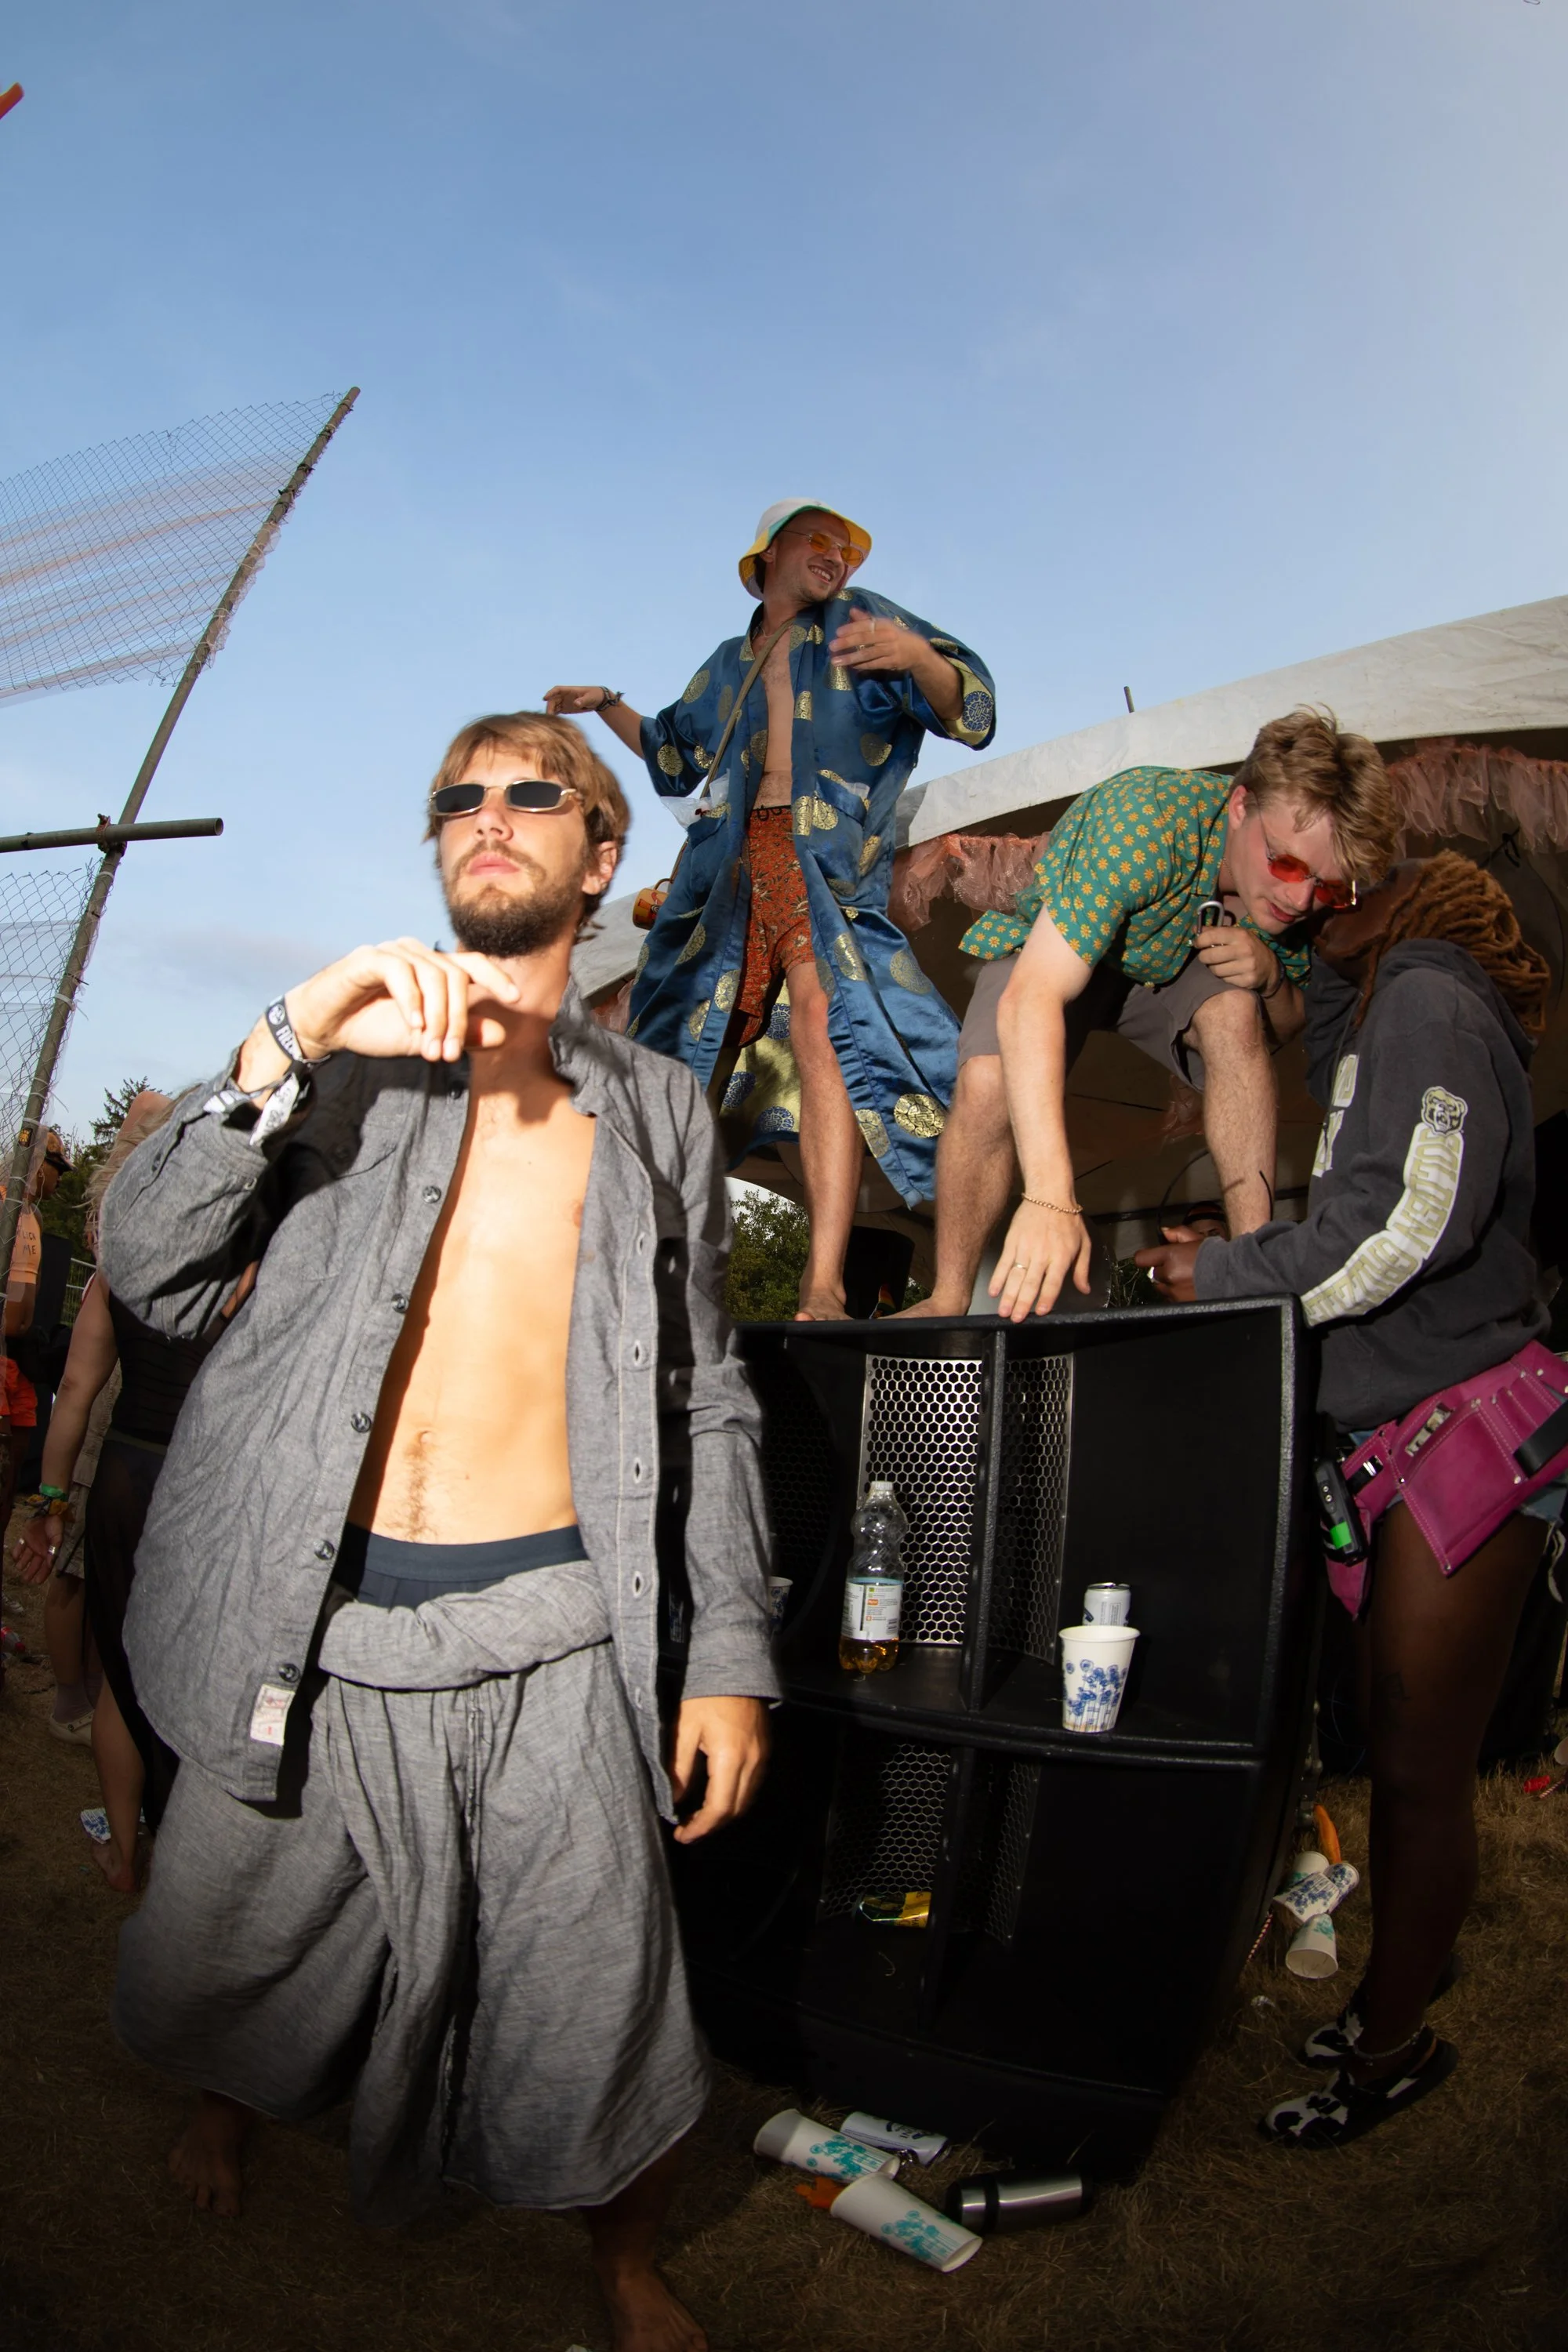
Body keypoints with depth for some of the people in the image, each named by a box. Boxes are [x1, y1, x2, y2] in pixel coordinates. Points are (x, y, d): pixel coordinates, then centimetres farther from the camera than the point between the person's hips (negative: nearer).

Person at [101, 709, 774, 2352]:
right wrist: (284, 1049, -17)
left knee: (596, 2020, 5)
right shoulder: (344, 1050, 7)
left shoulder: (659, 1110, 9)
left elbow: (704, 1400, 9)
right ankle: (228, 2100, 54)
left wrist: (729, 1657, 3)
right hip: (307, 1622, 1)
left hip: (547, 1635, 0)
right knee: (214, 1984, 17)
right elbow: (149, 1274, -3)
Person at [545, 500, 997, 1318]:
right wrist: (608, 705, 28)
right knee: (680, 1052, -2)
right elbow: (673, 753, 42)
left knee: (823, 1022, -26)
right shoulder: (728, 665, 28)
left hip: (829, 861, -5)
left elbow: (968, 714, 2)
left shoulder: (863, 621, 15)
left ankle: (823, 1288, -33)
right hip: (728, 865, 5)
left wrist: (919, 656, -19)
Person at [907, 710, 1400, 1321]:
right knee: (990, 1083, -31)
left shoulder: (1296, 886, -22)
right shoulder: (1147, 819, -40)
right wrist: (1051, 1195, -59)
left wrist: (1270, 975, -30)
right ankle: (950, 1303, -13)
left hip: (1176, 962, 4)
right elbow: (1029, 1000, -50)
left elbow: (1283, 1028, -4)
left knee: (1234, 1011, -29)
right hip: (1048, 954, -3)